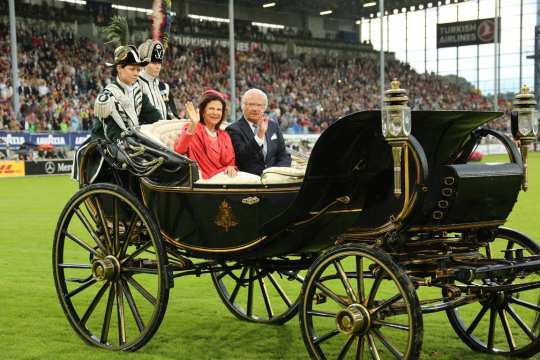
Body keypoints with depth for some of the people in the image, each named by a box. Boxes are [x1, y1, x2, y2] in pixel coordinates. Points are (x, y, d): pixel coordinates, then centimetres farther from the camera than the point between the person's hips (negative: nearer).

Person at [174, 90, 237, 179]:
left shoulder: (224, 136, 20)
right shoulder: (192, 129, 2)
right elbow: (179, 150, -18)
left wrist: (231, 167, -4)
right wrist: (193, 125, -29)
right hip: (204, 179, -6)